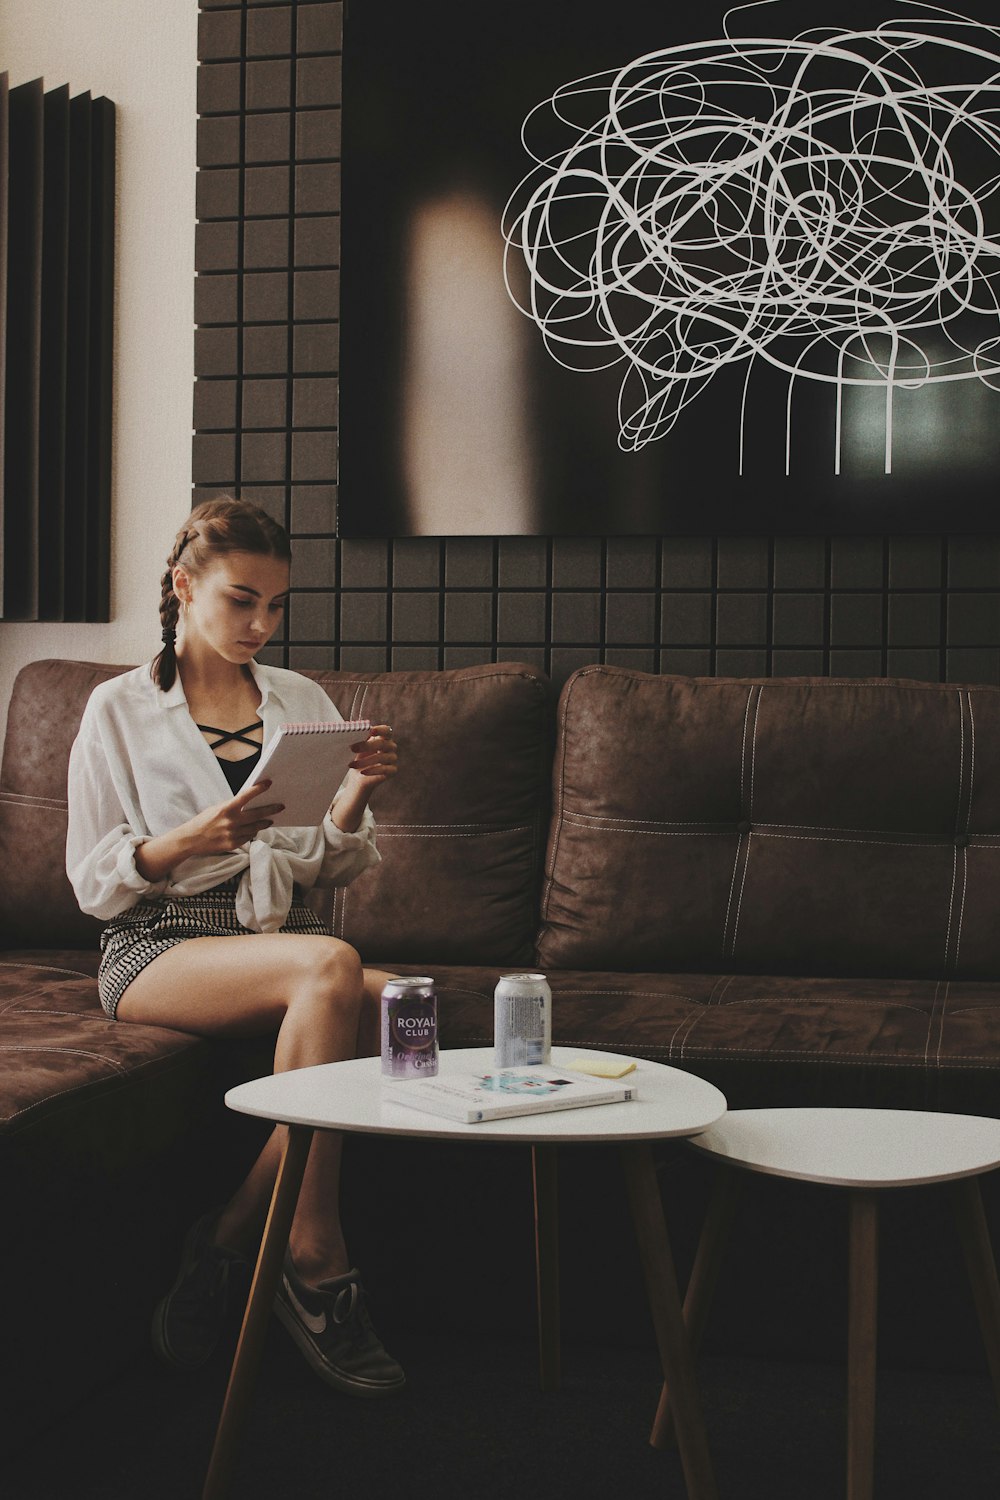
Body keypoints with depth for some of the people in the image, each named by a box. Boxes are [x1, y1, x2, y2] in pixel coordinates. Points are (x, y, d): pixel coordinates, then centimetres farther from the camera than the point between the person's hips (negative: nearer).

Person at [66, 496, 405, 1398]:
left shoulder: (302, 701, 15)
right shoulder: (121, 710, 4)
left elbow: (333, 866, 14)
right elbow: (94, 881, 1)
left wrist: (358, 797, -7)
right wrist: (191, 840, -18)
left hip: (278, 932, 4)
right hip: (158, 950, -4)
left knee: (386, 1002, -31)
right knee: (331, 967, -35)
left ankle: (232, 1237, -17)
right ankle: (316, 1266, -25)